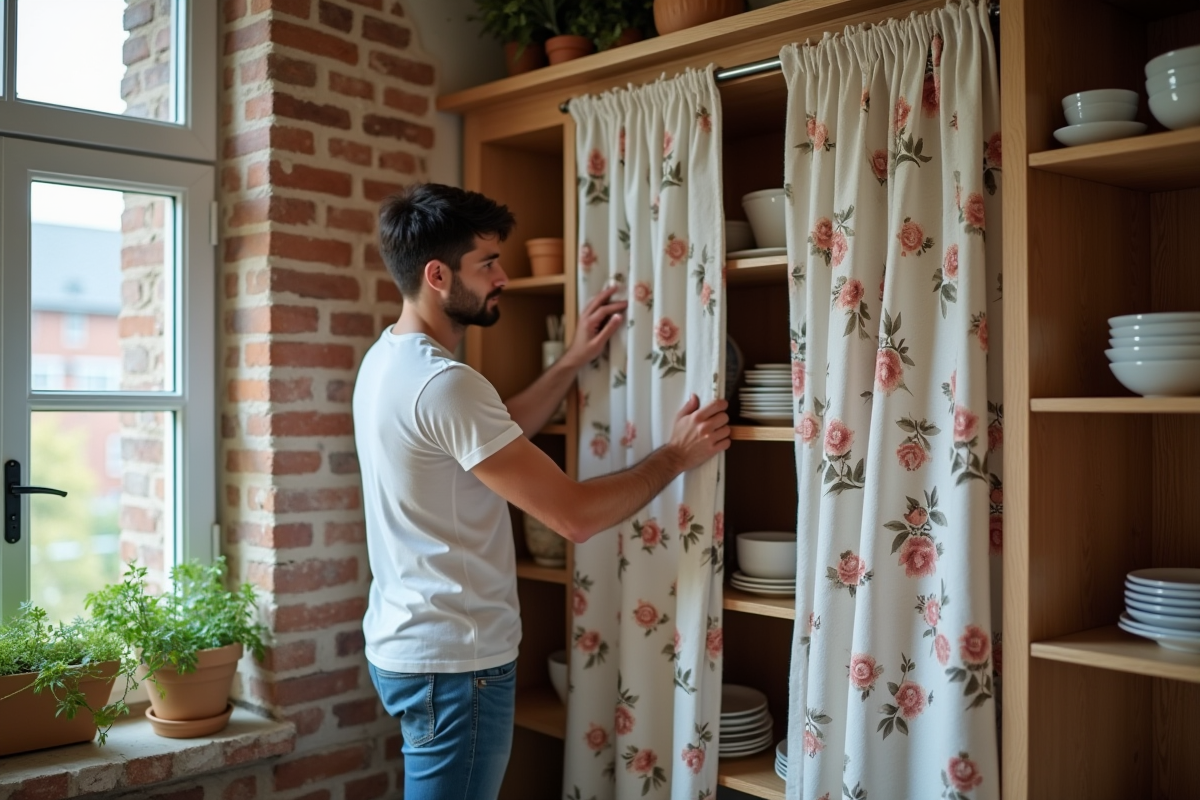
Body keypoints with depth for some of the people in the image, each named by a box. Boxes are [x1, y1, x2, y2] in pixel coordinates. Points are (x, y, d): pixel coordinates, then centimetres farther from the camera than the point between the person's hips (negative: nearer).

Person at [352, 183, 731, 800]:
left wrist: (575, 361, 14)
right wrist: (676, 454, -11)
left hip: (408, 642, 10)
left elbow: (496, 434, 19)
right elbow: (574, 515, -25)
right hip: (453, 660, -10)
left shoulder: (390, 357, 6)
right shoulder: (442, 383, -26)